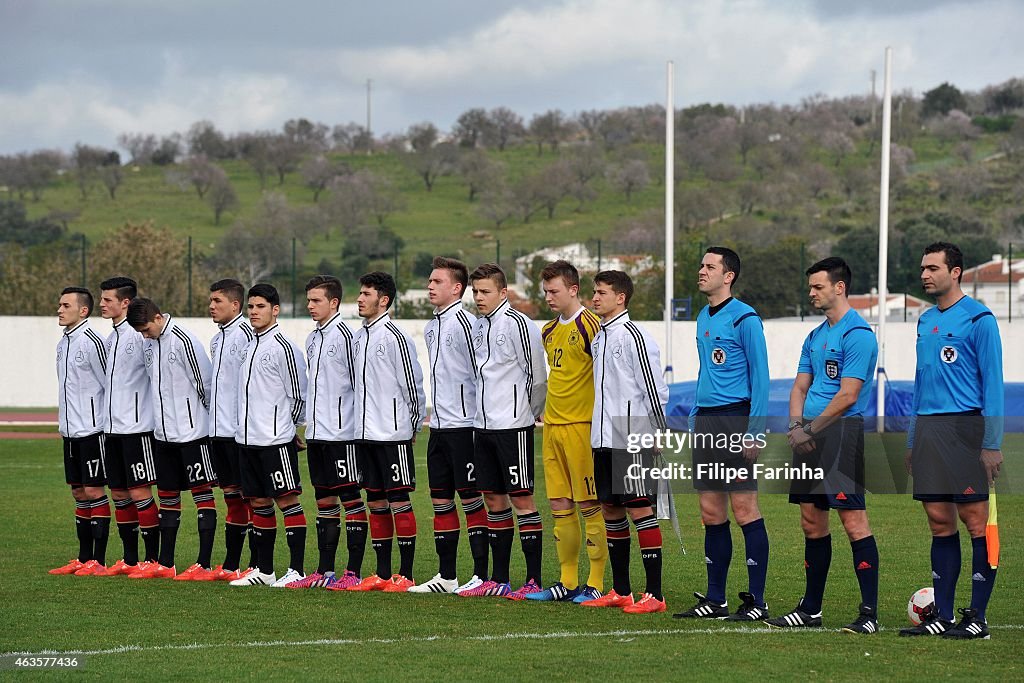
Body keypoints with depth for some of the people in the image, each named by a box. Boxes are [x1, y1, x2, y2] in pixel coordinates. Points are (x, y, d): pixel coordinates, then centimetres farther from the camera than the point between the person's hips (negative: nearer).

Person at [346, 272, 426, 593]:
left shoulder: (395, 337, -11)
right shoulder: (359, 337, 13)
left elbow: (413, 385, -9)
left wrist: (414, 426, -4)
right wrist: (363, 422, 17)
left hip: (393, 434, -8)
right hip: (365, 433, 8)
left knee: (399, 500, -6)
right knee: (376, 502, 10)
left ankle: (405, 575, -3)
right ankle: (382, 574, 15)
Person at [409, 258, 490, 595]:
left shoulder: (464, 322, -12)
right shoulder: (431, 327, 14)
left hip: (463, 424, -9)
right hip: (439, 425, 9)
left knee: (471, 499, -5)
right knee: (441, 500, 10)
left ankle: (482, 576, -1)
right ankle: (446, 576, 16)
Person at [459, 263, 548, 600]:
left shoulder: (518, 324, -11)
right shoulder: (478, 326, 13)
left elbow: (536, 376, -8)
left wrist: (531, 413, 2)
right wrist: (487, 410, 17)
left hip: (513, 426, -8)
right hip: (484, 424, 8)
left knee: (521, 497, -7)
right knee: (493, 498, 10)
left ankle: (534, 581, -5)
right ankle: (498, 580, 16)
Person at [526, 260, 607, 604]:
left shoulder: (589, 326, -9)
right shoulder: (549, 331, 15)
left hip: (581, 426, -8)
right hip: (552, 426, 8)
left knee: (590, 505, -4)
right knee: (560, 505, 9)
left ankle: (596, 583, 0)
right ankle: (567, 582, 15)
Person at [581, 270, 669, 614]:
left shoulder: (634, 336, -10)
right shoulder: (598, 338, 16)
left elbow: (655, 388, -12)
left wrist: (660, 435, -12)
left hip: (631, 438, -9)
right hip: (603, 438, 9)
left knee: (640, 509, -9)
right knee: (610, 510, 11)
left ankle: (654, 595, -9)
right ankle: (620, 591, 19)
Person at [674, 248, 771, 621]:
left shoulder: (744, 318, -9)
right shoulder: (703, 318, 16)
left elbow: (760, 377, -11)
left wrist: (754, 432, -16)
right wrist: (695, 416, 18)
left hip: (735, 419, -8)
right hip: (705, 421, 8)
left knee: (744, 509, -7)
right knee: (711, 513, 9)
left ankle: (756, 600, -4)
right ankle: (715, 599, 14)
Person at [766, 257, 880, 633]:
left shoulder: (857, 334, -10)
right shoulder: (815, 337, 18)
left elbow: (848, 395, -15)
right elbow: (800, 387, 19)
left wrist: (810, 430, -10)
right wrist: (795, 426, 0)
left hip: (842, 433, -9)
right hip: (809, 439, 9)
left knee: (853, 521, -11)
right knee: (812, 521, 11)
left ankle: (869, 613, -10)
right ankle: (810, 609, 18)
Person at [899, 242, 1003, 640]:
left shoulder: (979, 319, -6)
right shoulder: (925, 321, 16)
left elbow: (993, 383, -8)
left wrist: (992, 444, -13)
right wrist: (912, 441, 18)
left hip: (964, 428, -7)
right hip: (928, 429, 7)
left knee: (975, 521, -5)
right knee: (939, 521, 7)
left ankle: (977, 617, -2)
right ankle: (941, 615, 10)